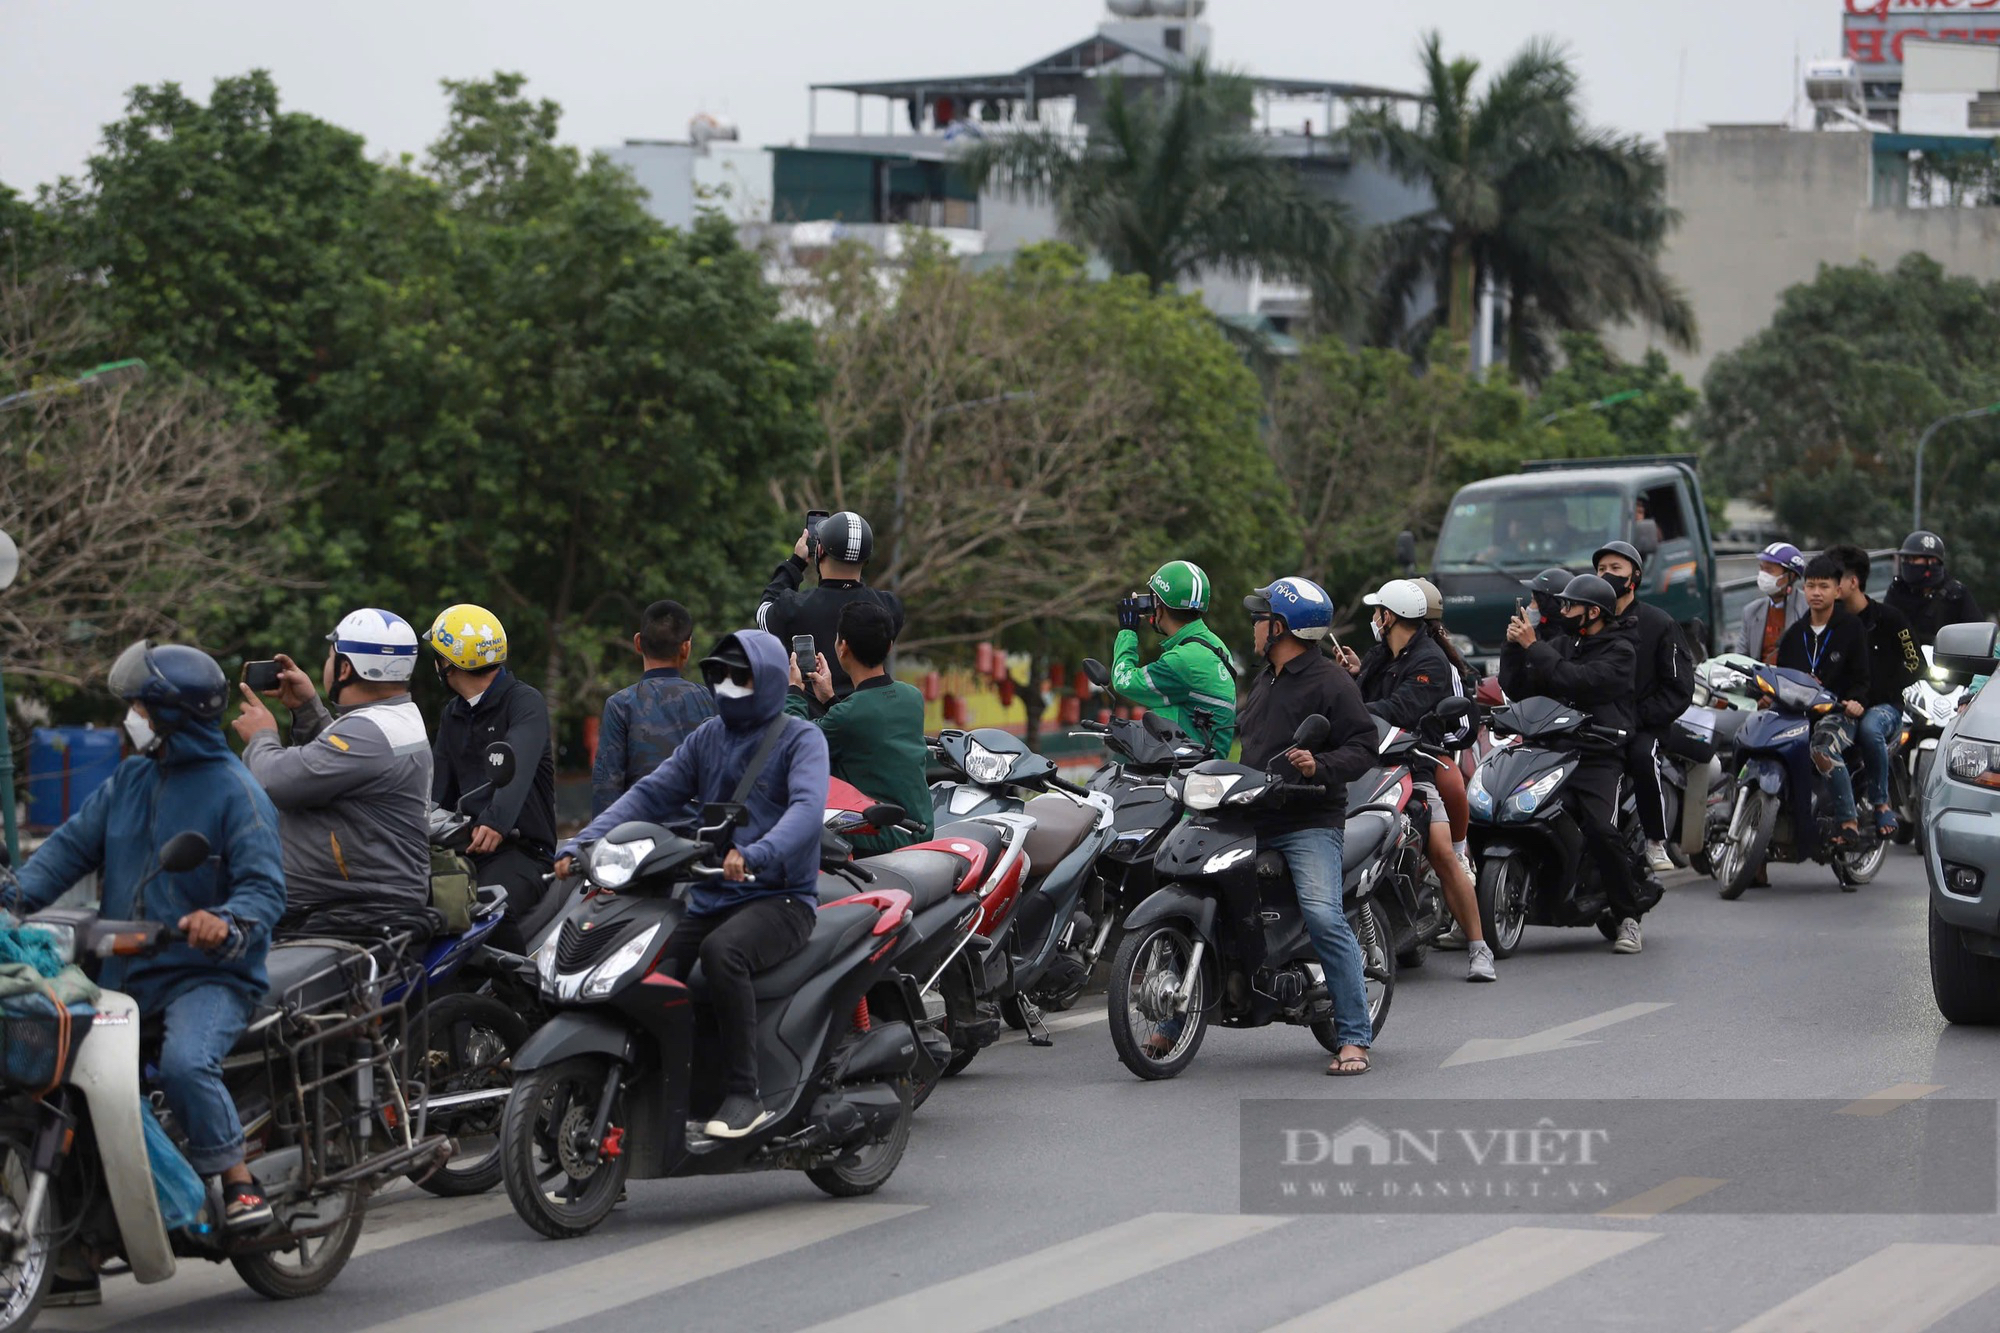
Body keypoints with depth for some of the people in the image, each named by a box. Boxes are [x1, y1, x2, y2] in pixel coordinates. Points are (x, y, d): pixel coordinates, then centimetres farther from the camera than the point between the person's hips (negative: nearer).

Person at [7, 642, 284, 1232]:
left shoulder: (235, 792, -8)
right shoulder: (131, 780, 15)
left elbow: (264, 887, -16)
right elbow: (74, 844, 11)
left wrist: (227, 924, -38)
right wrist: (16, 898, -6)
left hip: (209, 976, -7)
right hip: (125, 977, 7)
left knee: (185, 1064, -34)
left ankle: (239, 1184, -22)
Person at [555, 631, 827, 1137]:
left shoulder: (801, 739, -1)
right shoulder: (707, 738, 19)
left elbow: (807, 807, -20)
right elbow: (649, 794, 11)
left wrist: (756, 855, -40)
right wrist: (582, 844, -5)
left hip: (780, 897, -6)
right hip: (708, 899, 6)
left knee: (721, 952, -37)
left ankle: (744, 1094, -31)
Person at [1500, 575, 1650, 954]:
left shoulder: (1620, 651, 1)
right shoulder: (1560, 645, 22)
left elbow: (1577, 682, -15)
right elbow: (1516, 689, 16)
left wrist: (1534, 647, -10)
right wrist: (1514, 647, 2)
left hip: (1600, 758, -6)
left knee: (1601, 831, -28)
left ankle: (1628, 918, -13)